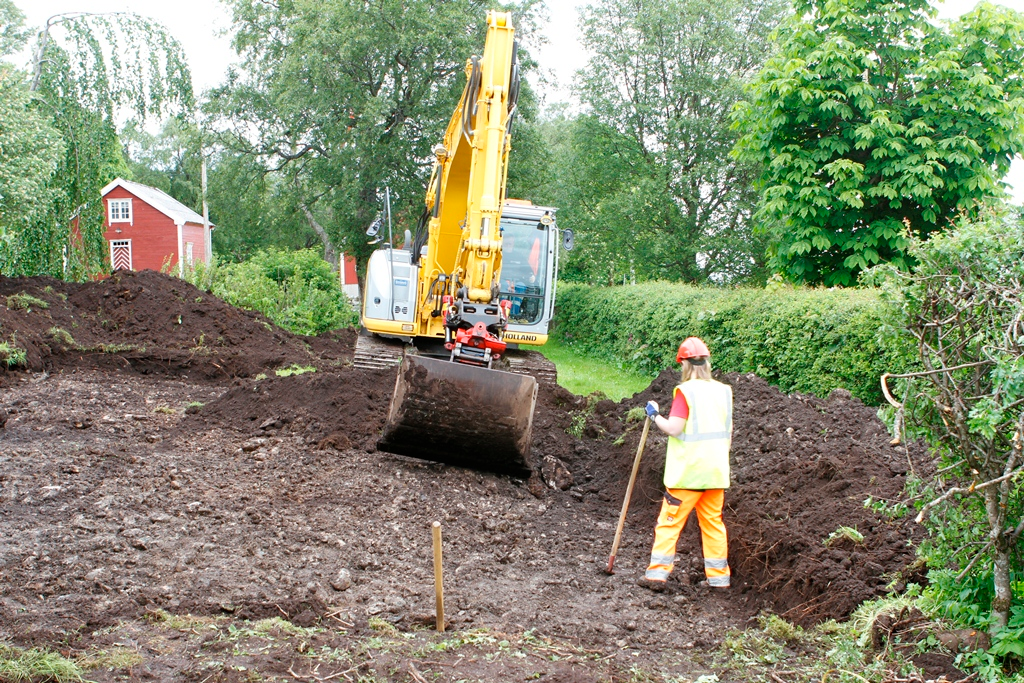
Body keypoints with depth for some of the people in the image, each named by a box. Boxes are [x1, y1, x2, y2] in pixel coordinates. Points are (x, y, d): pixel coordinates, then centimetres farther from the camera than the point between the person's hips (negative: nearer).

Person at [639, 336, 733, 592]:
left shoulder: (685, 391, -12)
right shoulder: (723, 391, 7)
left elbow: (674, 428, -17)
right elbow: (728, 433, 12)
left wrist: (655, 415, -1)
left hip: (687, 472, -6)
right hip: (716, 471, 6)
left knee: (670, 521, 2)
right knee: (713, 522, 14)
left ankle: (657, 574, 1)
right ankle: (719, 578, 17)